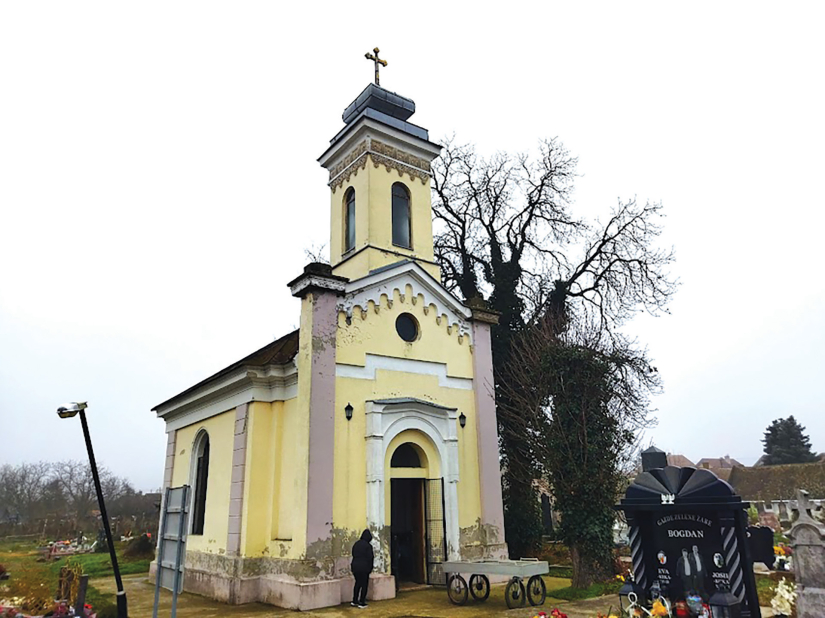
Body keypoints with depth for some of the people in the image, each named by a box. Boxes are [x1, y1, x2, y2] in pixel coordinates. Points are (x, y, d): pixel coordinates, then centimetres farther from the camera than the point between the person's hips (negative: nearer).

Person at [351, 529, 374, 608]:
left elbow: (353, 555, 11)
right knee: (364, 584, 7)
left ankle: (354, 601, 23)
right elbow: (370, 558, -11)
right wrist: (370, 568, 1)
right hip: (364, 567, -6)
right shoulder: (368, 546, -14)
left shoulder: (356, 544, 4)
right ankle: (361, 602, 9)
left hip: (355, 566, 6)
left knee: (357, 583, 19)